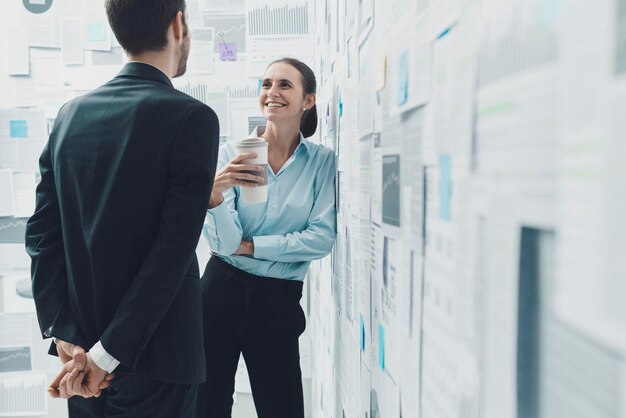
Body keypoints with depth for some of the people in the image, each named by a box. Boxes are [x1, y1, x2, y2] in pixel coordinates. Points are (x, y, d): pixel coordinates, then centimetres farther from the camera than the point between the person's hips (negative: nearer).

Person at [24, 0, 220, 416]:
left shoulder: (71, 113, 2)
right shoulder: (193, 117, -15)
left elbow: (42, 232, 0)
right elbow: (174, 250, -21)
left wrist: (65, 335, -2)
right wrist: (108, 353, -15)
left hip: (81, 347, 6)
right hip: (156, 358, -5)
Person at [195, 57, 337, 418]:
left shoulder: (323, 162, -3)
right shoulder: (234, 153, -4)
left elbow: (322, 238, -11)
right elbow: (224, 243, -10)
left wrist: (249, 246, -11)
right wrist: (215, 192, -29)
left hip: (279, 300, 0)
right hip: (222, 290, 1)